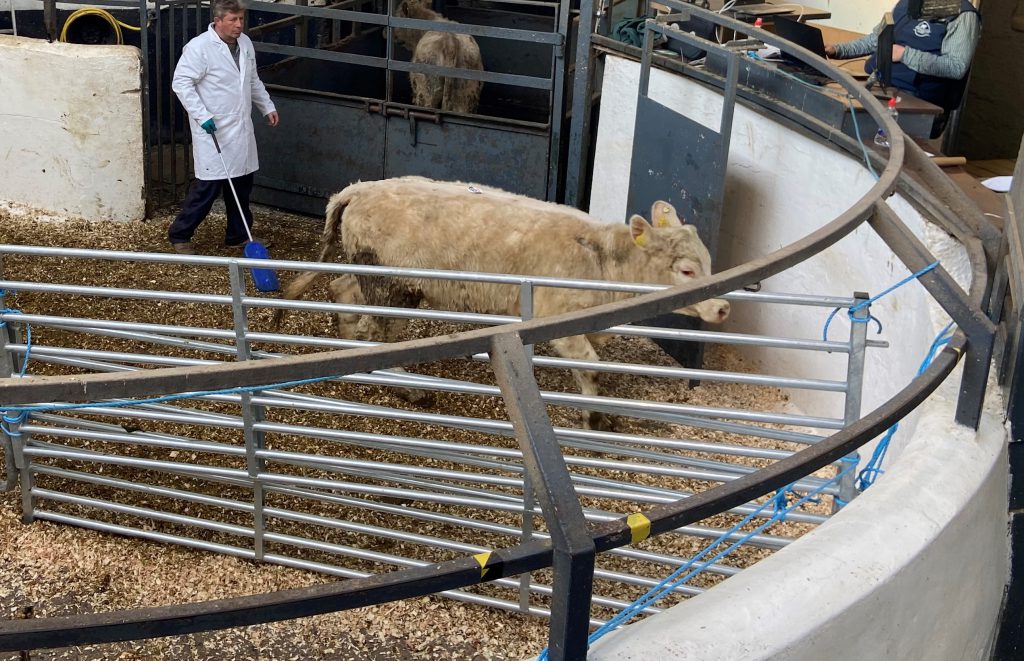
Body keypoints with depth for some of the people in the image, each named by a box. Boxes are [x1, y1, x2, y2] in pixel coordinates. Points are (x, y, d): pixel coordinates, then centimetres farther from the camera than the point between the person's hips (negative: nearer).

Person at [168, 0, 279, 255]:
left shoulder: (245, 43, 7)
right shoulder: (199, 47, -16)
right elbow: (181, 82, -17)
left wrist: (267, 107, 16)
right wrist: (203, 116, -22)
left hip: (241, 129, 7)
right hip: (213, 130, -7)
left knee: (242, 183, 13)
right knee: (209, 186, -4)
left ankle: (238, 236, 27)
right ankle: (179, 235, 12)